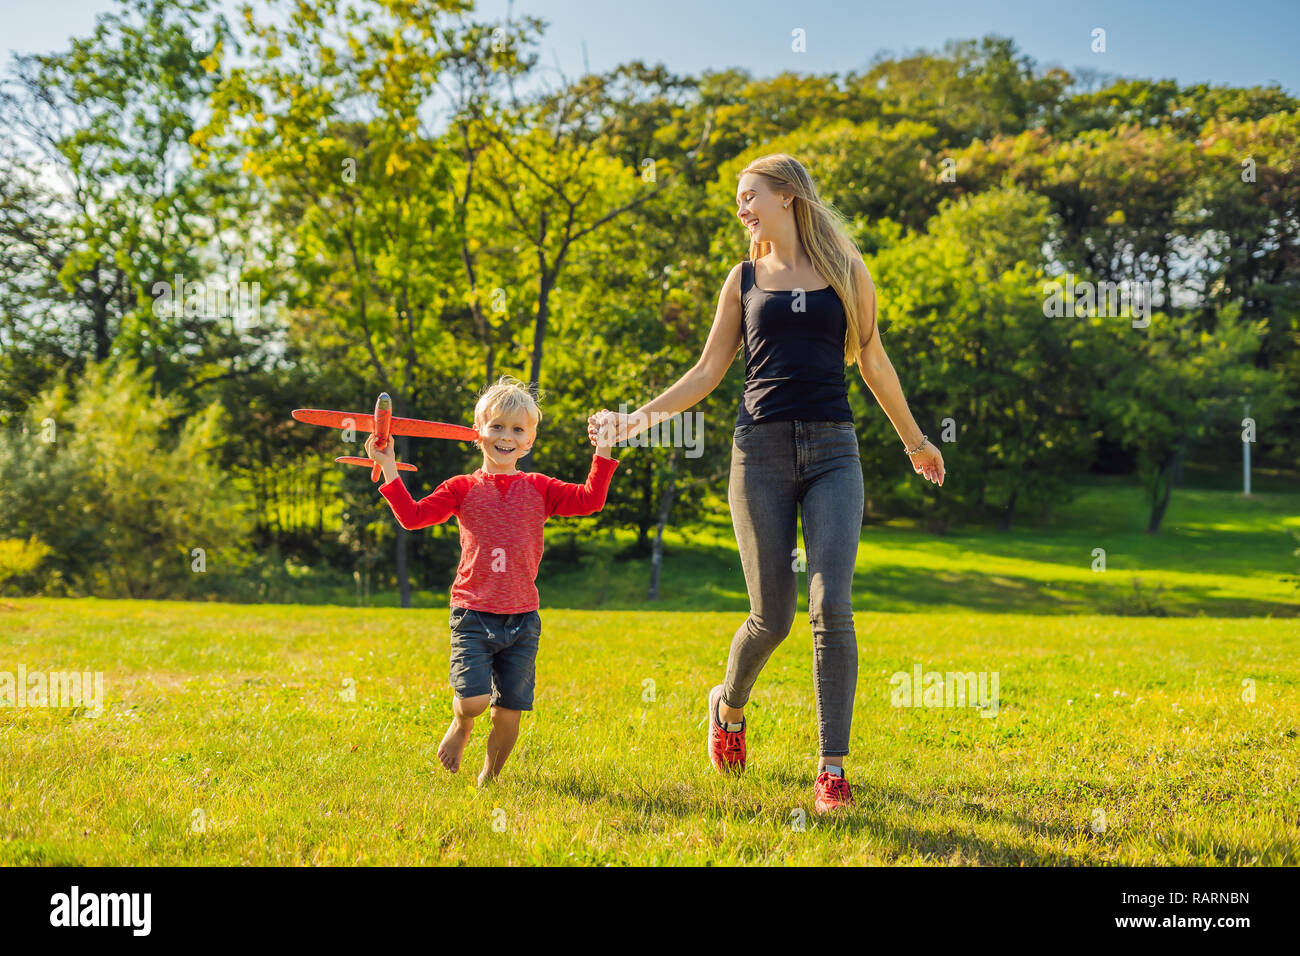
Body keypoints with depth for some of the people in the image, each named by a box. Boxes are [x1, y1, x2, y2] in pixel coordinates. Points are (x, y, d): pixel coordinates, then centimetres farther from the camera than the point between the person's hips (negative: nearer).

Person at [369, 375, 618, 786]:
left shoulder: (539, 489, 7)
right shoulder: (463, 489, 5)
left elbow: (590, 500, -2)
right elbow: (413, 516, -1)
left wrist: (603, 452, -9)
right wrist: (389, 469, -6)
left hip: (522, 619, 2)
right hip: (473, 615, -2)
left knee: (509, 714, 4)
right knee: (475, 699, -17)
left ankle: (488, 781, 27)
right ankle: (460, 725, 21)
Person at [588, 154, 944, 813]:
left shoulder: (846, 272, 10)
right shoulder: (745, 279, 12)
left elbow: (873, 363, 18)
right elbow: (708, 372, 14)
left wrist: (913, 440, 25)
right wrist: (636, 419, 5)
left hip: (832, 450, 0)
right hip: (761, 450, 0)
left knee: (831, 607, -13)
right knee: (771, 617, 0)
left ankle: (832, 770, -6)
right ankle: (728, 705, 32)